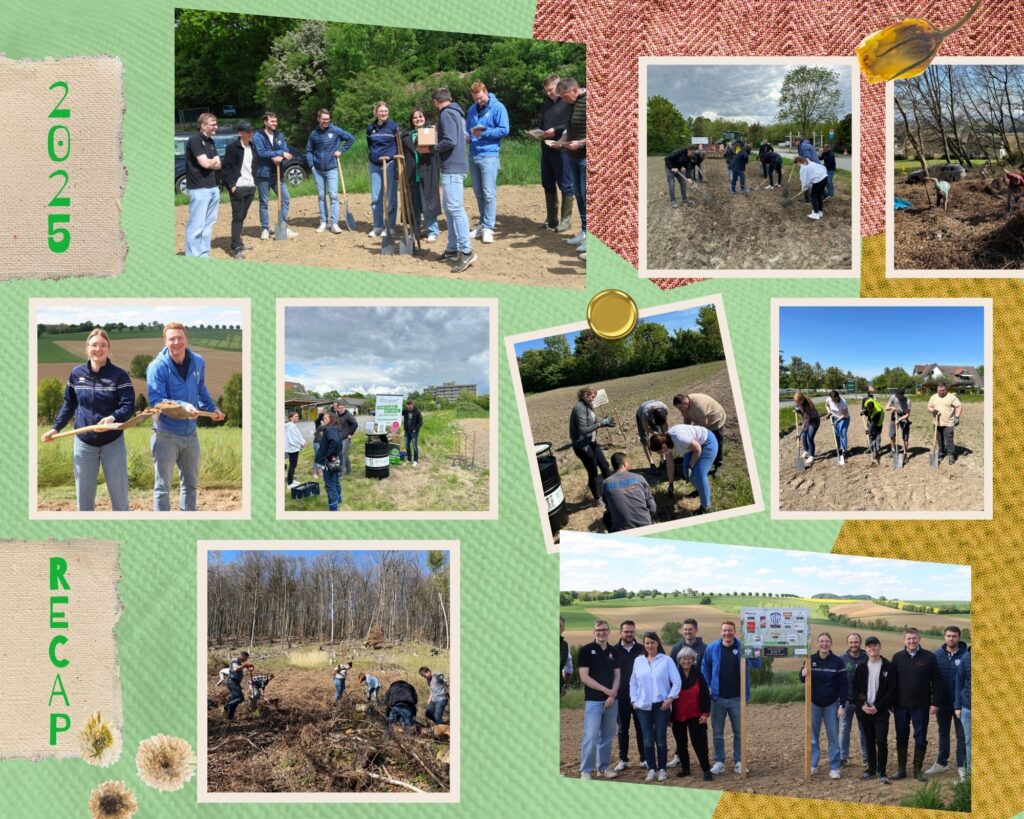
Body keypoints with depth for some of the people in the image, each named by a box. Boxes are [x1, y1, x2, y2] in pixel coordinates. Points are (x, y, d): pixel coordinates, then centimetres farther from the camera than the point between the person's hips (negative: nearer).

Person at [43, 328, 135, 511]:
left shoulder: (119, 375, -9)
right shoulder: (76, 374, 1)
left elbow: (128, 406, -16)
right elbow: (69, 405, 13)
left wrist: (113, 418, -34)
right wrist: (56, 428, 5)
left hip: (113, 443, -3)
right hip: (83, 443, 3)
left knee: (120, 496, 4)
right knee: (83, 498, 8)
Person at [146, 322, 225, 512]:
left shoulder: (198, 362, 1)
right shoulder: (157, 367, -17)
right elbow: (155, 400, -25)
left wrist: (212, 408, 16)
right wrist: (183, 405, -36)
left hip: (190, 433, 6)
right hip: (166, 434, -6)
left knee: (191, 482, 18)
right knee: (163, 486, 1)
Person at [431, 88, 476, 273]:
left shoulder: (446, 114, -11)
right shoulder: (457, 113, 18)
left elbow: (450, 141, -21)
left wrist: (432, 148, -7)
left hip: (452, 168, -10)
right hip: (457, 166, 10)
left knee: (455, 207, -14)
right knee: (450, 209, 14)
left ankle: (466, 251, -19)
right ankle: (453, 249, 17)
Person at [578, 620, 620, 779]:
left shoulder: (613, 652, 10)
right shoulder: (586, 650, -4)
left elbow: (617, 675, 9)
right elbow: (584, 677, -9)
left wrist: (613, 694, -7)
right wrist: (605, 690, -13)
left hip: (611, 700, 5)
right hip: (593, 700, -5)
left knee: (607, 736, 9)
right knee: (591, 736, -9)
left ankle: (603, 766, 19)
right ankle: (585, 770, -3)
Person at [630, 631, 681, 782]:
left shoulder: (666, 660, -1)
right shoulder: (638, 661, 8)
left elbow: (676, 682, -2)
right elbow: (633, 682, 13)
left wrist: (670, 698, -9)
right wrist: (634, 700, 4)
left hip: (662, 705, -2)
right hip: (643, 706, 2)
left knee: (661, 739, 1)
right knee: (648, 740, 1)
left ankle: (662, 769, 11)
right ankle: (651, 769, 10)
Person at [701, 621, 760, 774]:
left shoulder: (742, 647, -4)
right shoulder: (712, 648, -2)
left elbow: (755, 665, -11)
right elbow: (705, 668, 11)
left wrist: (756, 656, -34)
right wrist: (708, 686, 2)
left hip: (737, 697, -1)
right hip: (718, 697, 1)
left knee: (739, 732, 6)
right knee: (717, 732, 7)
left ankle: (739, 762, 14)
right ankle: (719, 761, 15)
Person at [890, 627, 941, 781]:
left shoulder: (929, 657, -2)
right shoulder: (897, 657, 4)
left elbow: (936, 681, -1)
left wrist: (935, 703, -6)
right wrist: (891, 703, 3)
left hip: (921, 706, -2)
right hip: (901, 706, 2)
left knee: (920, 739, 3)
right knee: (901, 738, 8)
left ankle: (918, 769, 13)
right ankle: (901, 769, 16)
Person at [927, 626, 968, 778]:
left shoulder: (965, 655, -11)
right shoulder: (937, 654, -2)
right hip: (943, 701, 4)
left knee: (962, 734, 4)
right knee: (943, 733, 16)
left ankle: (962, 765, 11)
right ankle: (941, 763, 28)